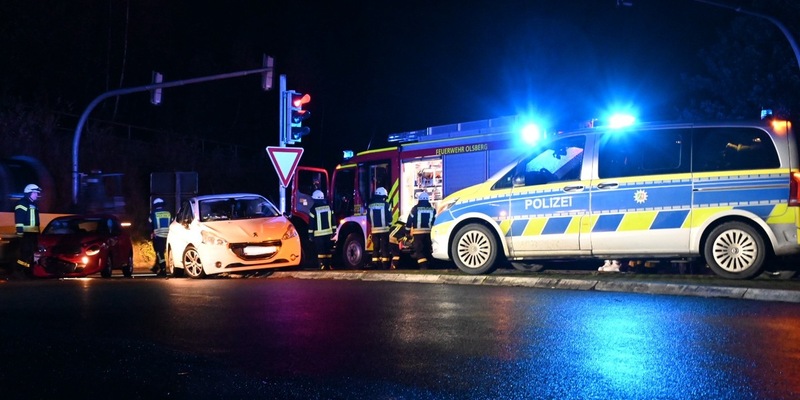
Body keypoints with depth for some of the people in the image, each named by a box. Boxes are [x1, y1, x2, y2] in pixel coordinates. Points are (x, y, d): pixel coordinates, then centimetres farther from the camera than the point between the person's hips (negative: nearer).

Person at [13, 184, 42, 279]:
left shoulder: (34, 205, 22)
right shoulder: (22, 203, -7)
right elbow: (19, 218, -16)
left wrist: (38, 232, 23)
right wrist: (19, 230, -23)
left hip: (34, 232, 9)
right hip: (26, 232, -9)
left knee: (31, 252, 10)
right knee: (26, 252, -15)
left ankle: (28, 271, 15)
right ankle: (18, 271, -14)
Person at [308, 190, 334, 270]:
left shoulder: (313, 209, -8)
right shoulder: (328, 207, 6)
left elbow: (311, 222, -7)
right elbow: (333, 219, 9)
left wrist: (310, 233, -2)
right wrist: (333, 230, 14)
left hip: (318, 233, -4)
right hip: (328, 232, 4)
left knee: (320, 250, -3)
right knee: (327, 249, 11)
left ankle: (322, 265, -8)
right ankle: (328, 265, 12)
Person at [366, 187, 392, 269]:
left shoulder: (370, 205, 5)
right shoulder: (386, 204, -6)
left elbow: (368, 218, 10)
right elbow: (389, 217, -5)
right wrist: (389, 225, 13)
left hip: (374, 229, 3)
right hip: (384, 229, -3)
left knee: (375, 247, 10)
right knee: (384, 247, -1)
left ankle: (375, 264, 9)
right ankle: (384, 264, -4)